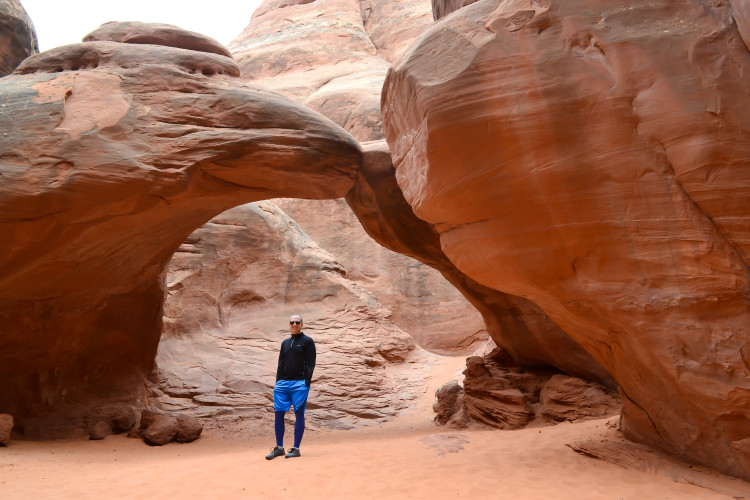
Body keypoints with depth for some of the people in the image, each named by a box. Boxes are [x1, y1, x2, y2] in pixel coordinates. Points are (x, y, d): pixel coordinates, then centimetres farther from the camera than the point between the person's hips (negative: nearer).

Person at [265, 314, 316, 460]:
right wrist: (278, 382, 9)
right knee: (279, 413, 3)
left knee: (299, 414, -3)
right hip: (283, 382, 5)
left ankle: (296, 448, 3)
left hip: (299, 383, -5)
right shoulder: (285, 343, 19)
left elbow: (311, 364, -3)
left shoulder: (307, 341, 3)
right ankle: (279, 447, 12)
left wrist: (306, 383, -11)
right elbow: (280, 364, 20)